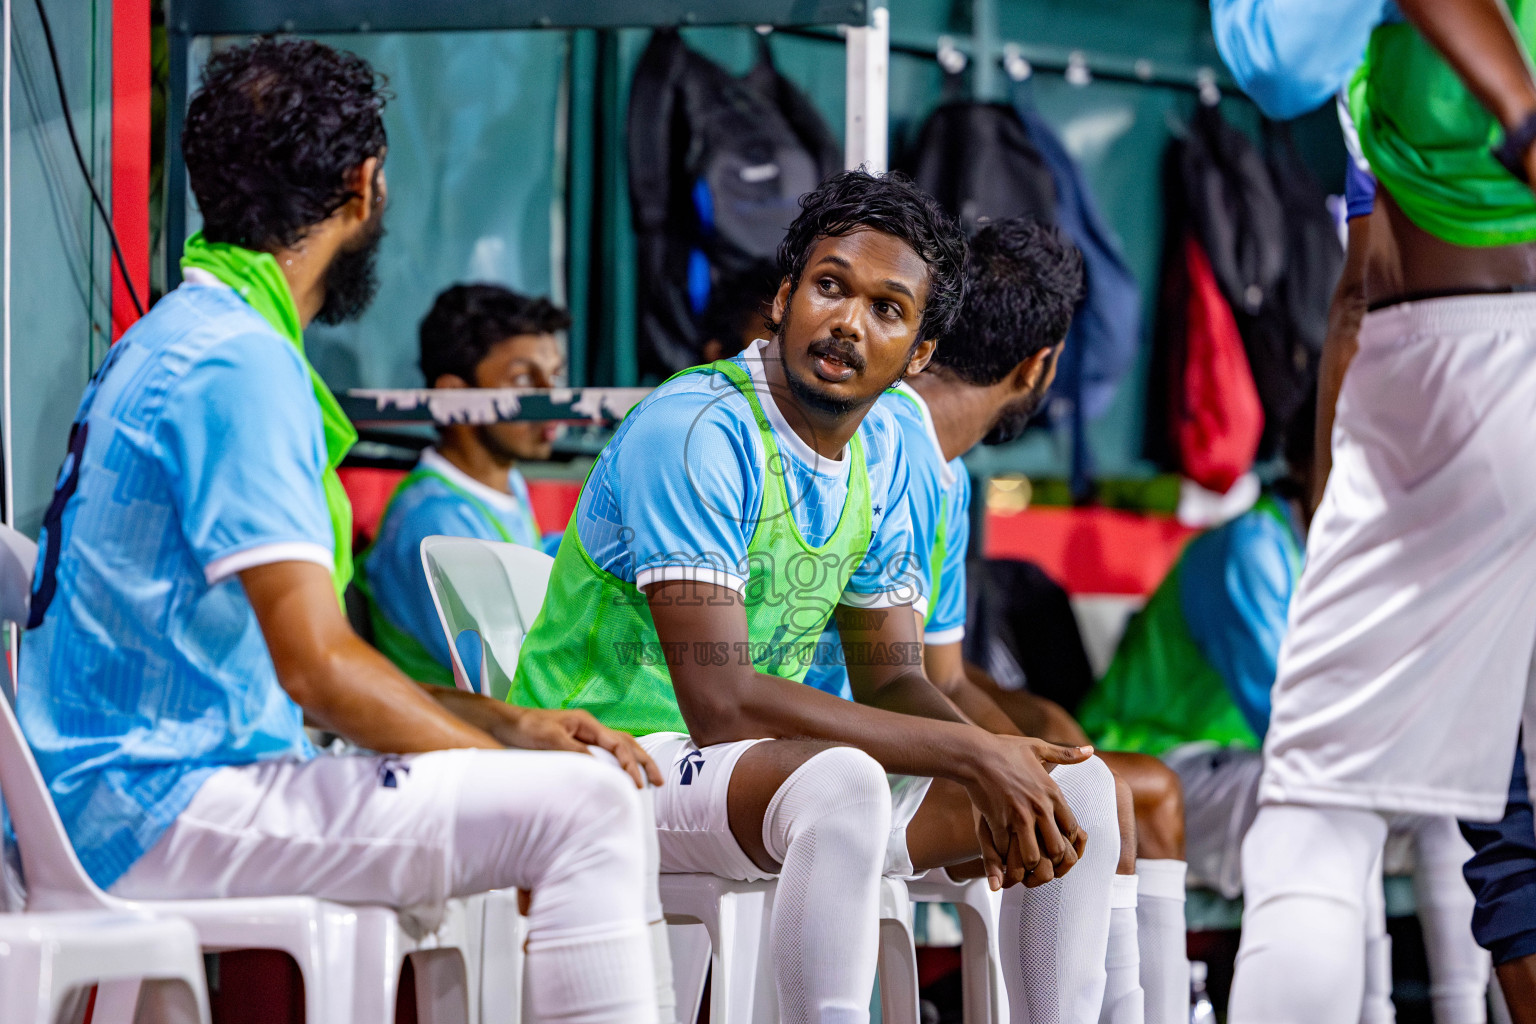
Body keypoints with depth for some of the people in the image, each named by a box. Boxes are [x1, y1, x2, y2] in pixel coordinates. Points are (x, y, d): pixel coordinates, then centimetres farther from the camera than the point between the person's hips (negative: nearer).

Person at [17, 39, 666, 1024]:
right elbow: (318, 667, -21)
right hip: (162, 808, -11)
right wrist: (509, 763, -9)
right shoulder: (238, 365, -14)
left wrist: (511, 726, 12)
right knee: (584, 808, -18)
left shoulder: (176, 341, 19)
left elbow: (301, 663, 21)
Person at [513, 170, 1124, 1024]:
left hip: (765, 767, 9)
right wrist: (970, 753, -26)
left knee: (1075, 786, -2)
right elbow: (720, 703, -27)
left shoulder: (881, 455, 8)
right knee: (843, 780, -38)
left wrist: (1000, 768, -14)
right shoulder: (699, 432, -20)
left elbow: (893, 679, 10)